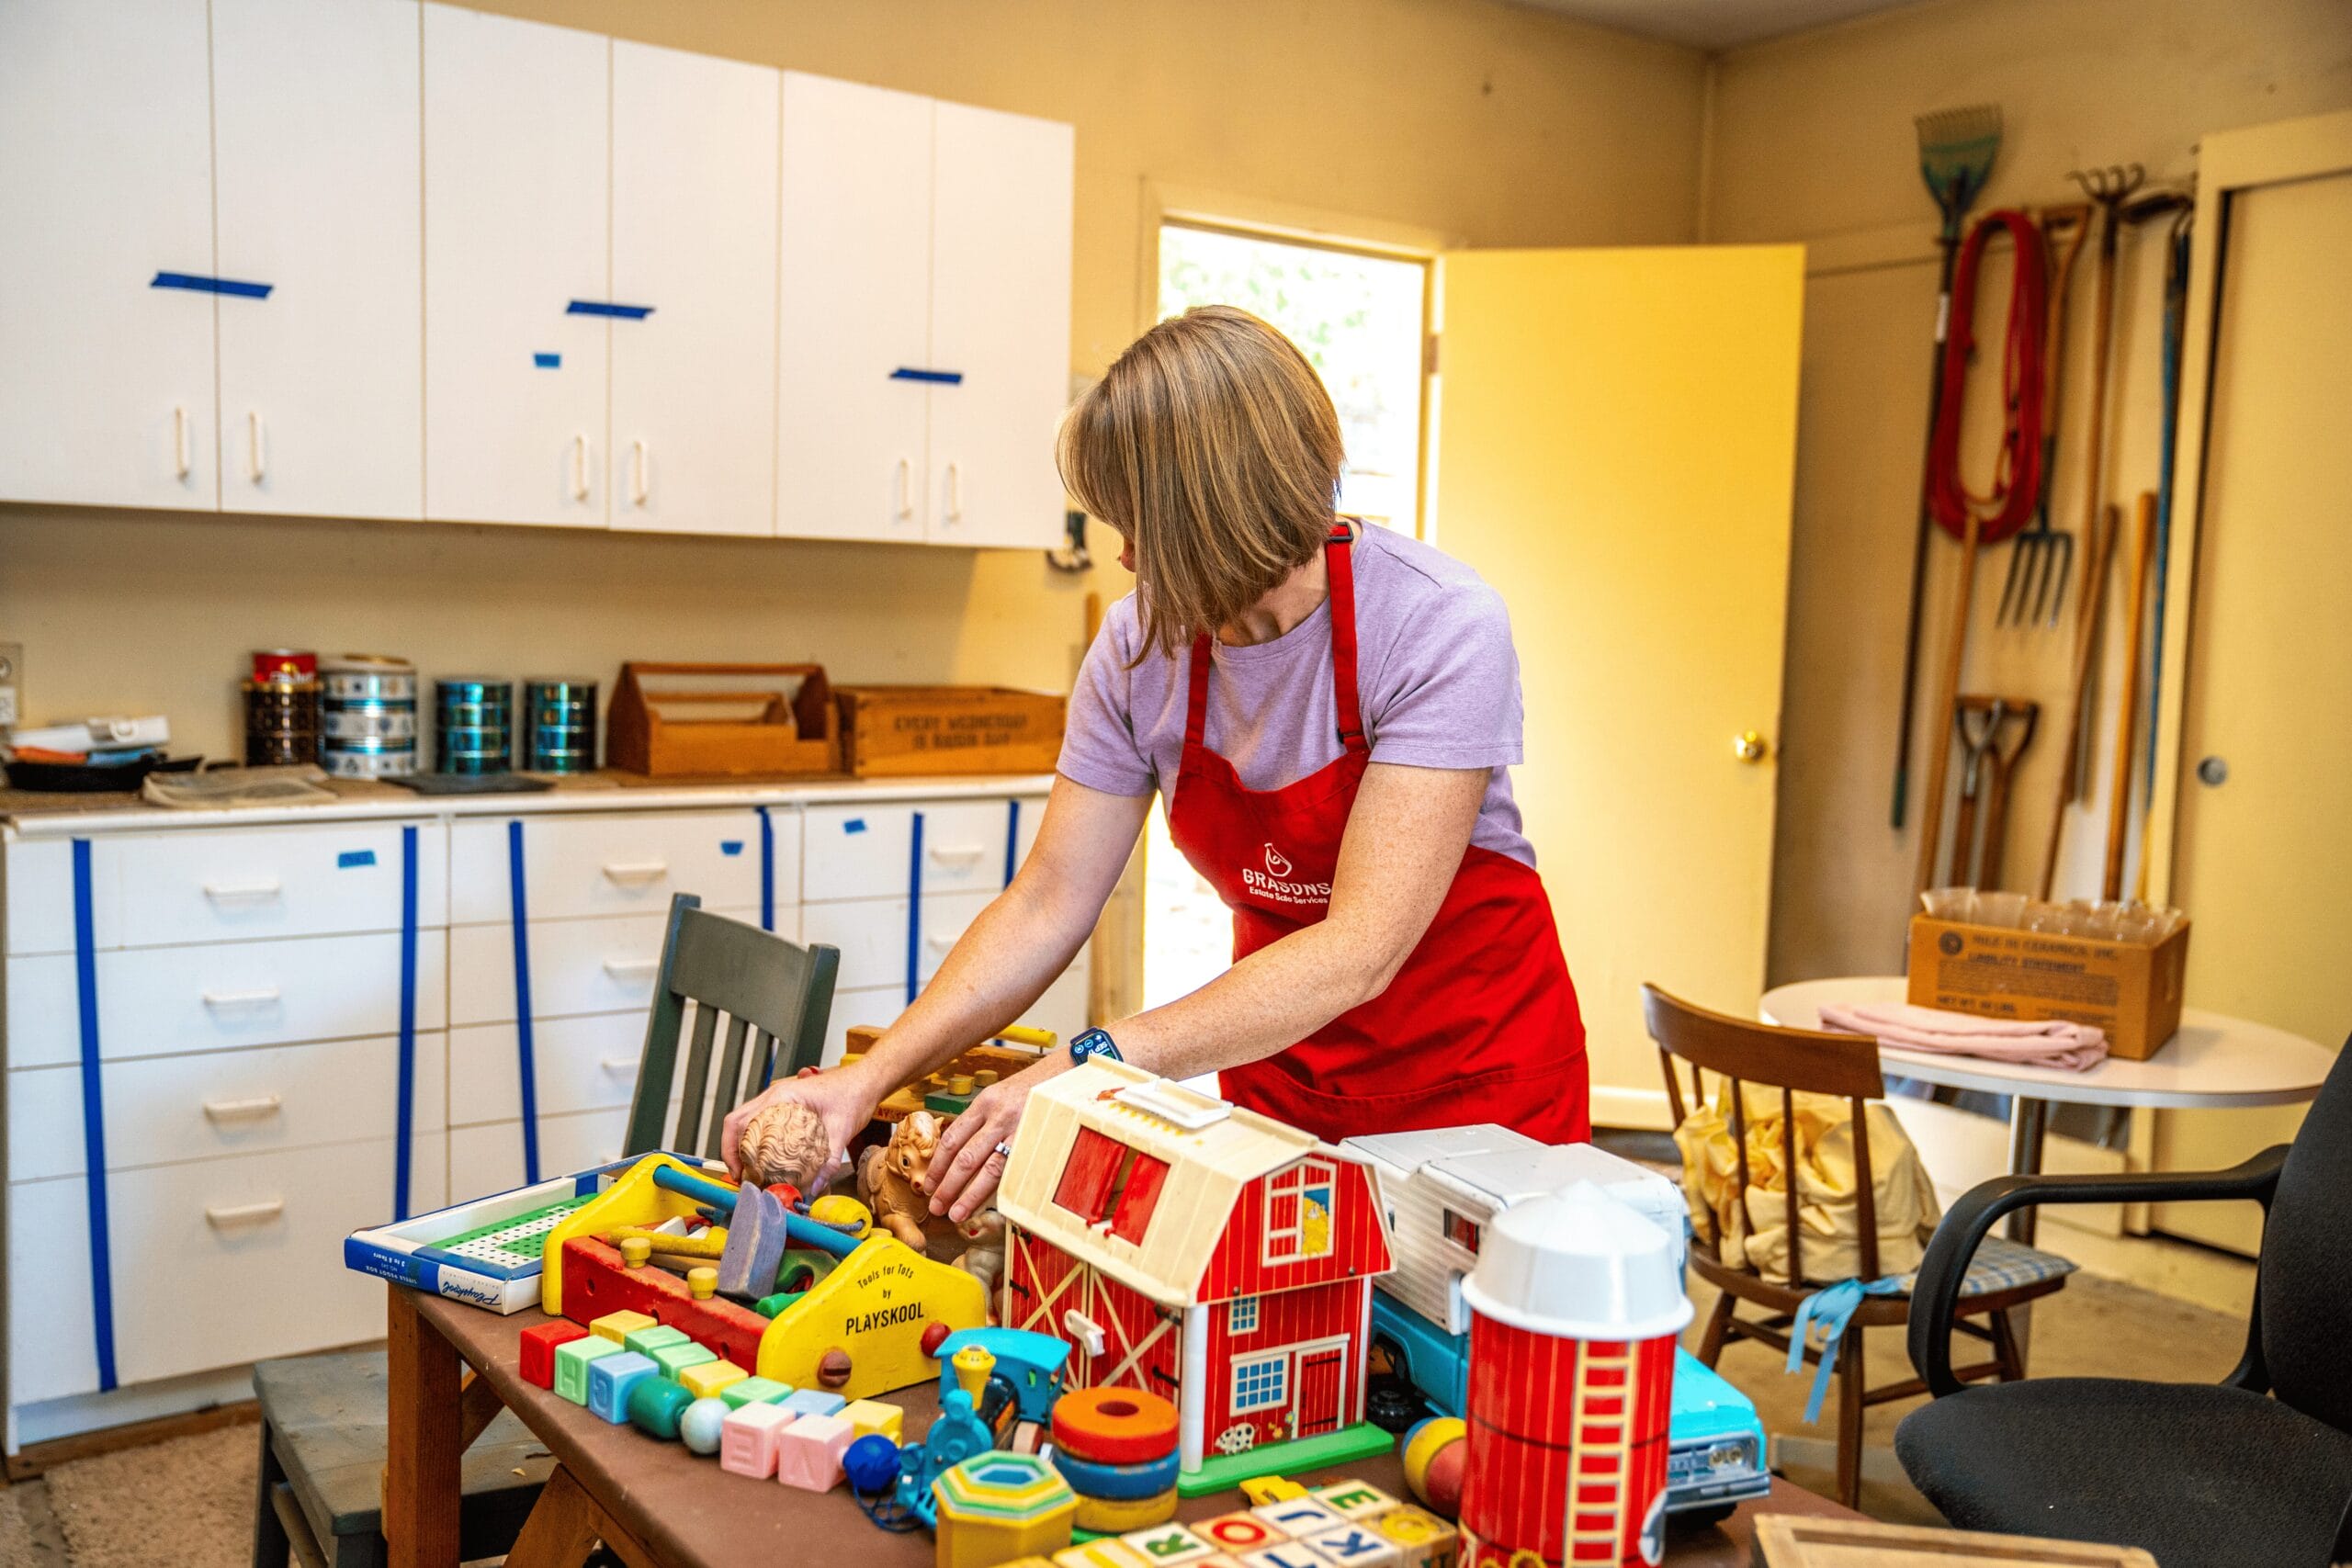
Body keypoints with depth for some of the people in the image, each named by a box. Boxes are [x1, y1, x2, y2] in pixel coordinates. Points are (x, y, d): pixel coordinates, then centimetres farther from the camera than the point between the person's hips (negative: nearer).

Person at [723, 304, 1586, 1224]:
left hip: (1476, 1074, -3)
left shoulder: (1442, 628, -26)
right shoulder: (1141, 646, -11)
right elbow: (1049, 905, -7)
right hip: (1284, 1065, 4)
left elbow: (1361, 950, -32)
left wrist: (1099, 1065, -39)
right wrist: (871, 1078, -18)